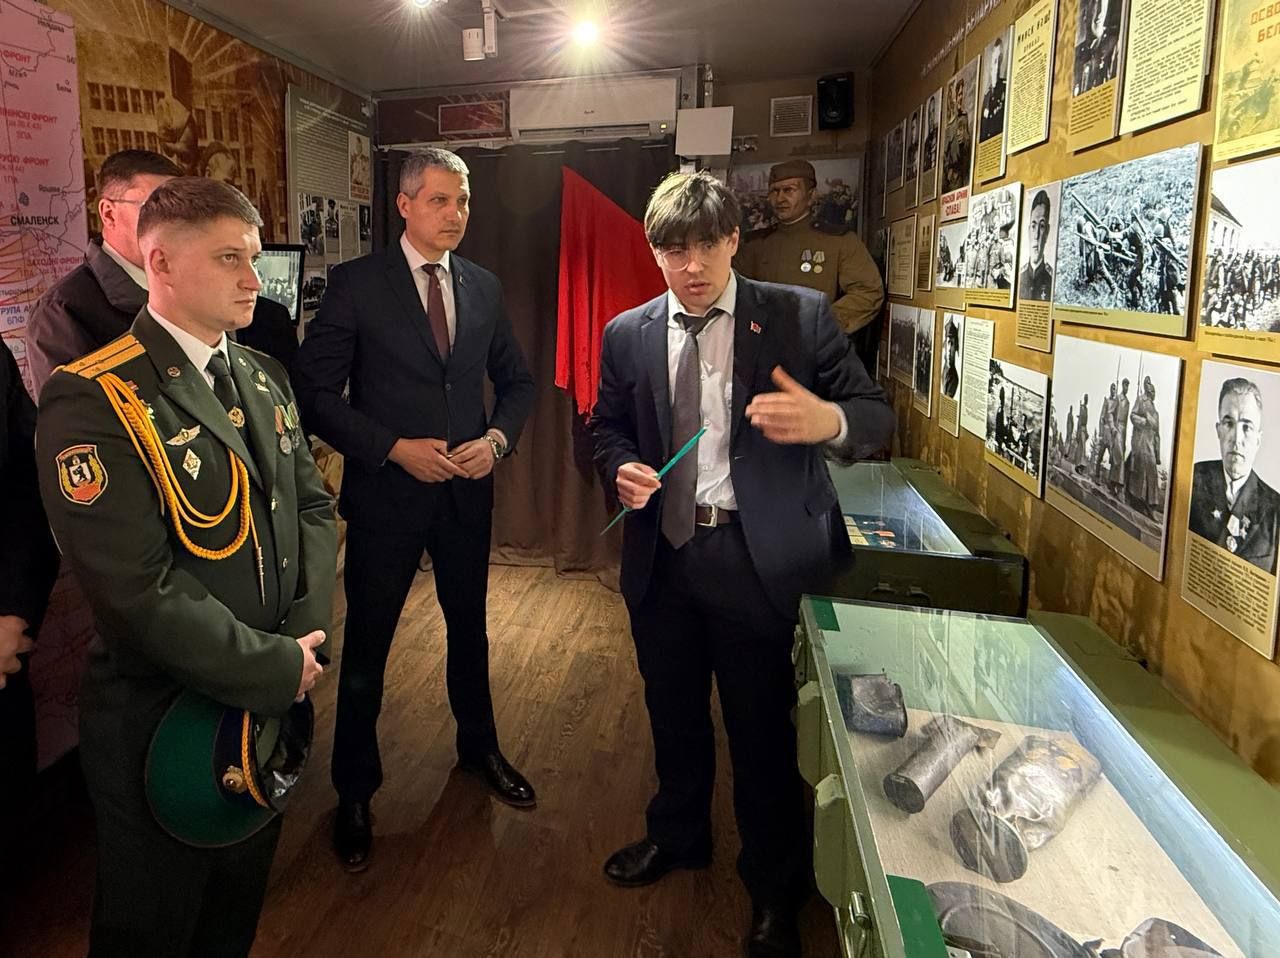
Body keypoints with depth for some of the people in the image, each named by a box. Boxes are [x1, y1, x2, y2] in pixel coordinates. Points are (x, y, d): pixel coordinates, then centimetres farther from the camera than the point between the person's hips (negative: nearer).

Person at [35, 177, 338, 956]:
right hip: (162, 719, -6)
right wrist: (277, 668, -20)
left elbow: (313, 505, 4)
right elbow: (139, 588, -26)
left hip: (271, 700, 6)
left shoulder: (263, 377, 4)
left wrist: (304, 634, -10)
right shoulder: (94, 402, -21)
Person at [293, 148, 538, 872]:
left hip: (468, 489, 4)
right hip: (387, 489, -4)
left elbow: (517, 380, 11)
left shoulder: (485, 287, 5)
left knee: (470, 627, 20)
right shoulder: (357, 283, -8)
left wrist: (498, 438, -8)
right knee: (366, 647, 7)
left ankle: (480, 747, 44)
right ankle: (355, 793, 27)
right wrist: (395, 448, -19)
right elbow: (318, 392, -10)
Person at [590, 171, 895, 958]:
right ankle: (678, 836, 50)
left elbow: (878, 418, -8)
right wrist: (622, 467, -9)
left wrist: (827, 419, -31)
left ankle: (776, 892, 34)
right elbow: (606, 427, 14)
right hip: (662, 554, 4)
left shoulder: (799, 316, -7)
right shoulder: (627, 335, 3)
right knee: (673, 712, 22)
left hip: (758, 558, -3)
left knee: (762, 730, 9)